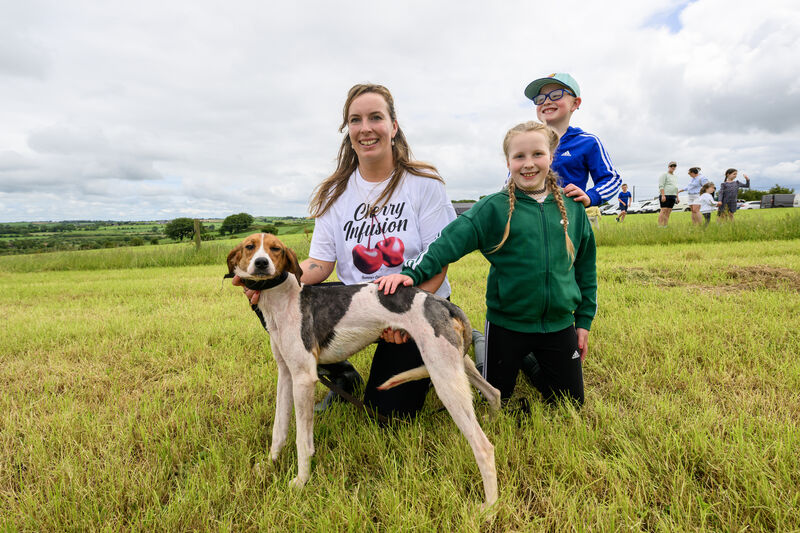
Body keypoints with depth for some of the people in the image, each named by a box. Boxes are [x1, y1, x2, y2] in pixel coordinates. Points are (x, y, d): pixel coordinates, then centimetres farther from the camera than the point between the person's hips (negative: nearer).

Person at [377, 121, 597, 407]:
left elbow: (586, 267, 9)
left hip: (559, 325, 3)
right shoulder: (493, 208, -9)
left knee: (570, 403, 14)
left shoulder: (572, 208, 2)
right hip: (506, 324, -2)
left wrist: (584, 319, 9)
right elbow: (449, 242, -19)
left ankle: (532, 366, 39)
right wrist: (412, 273, -34)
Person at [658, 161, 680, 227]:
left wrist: (677, 197, 17)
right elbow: (661, 186, -12)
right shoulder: (664, 175, -2)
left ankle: (665, 226, 2)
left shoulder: (675, 176, 22)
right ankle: (660, 226, -15)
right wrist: (663, 195, -21)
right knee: (664, 210, -13)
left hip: (673, 196, 7)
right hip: (665, 195, -7)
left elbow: (676, 187, 25)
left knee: (668, 212, 3)